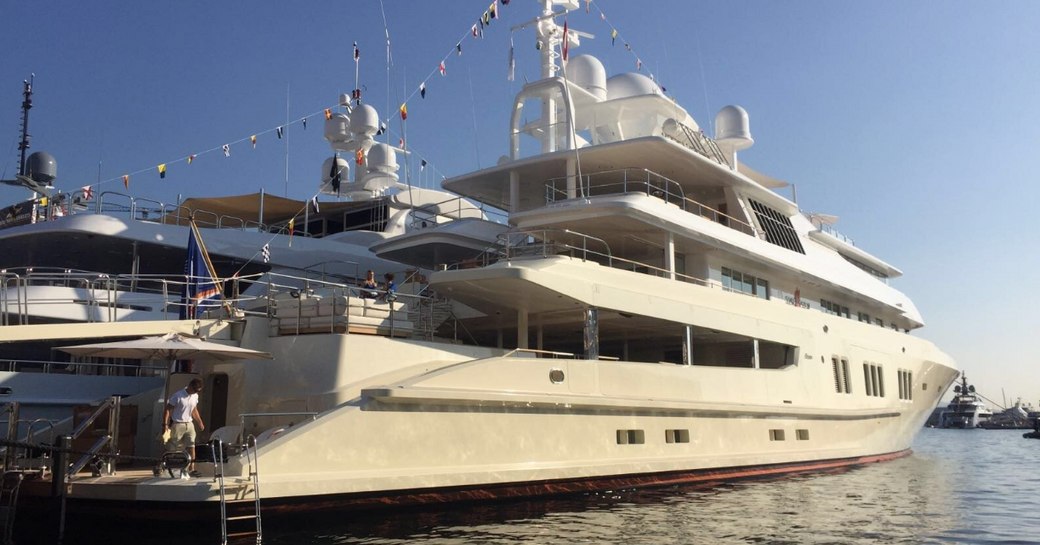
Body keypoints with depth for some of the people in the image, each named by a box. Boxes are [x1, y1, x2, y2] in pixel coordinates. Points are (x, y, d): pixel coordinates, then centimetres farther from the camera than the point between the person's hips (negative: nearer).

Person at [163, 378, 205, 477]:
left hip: (189, 424, 6)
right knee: (170, 448, 2)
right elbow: (167, 409, -14)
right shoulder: (178, 395, -16)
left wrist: (200, 422, 18)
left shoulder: (195, 396, 5)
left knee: (191, 446, -4)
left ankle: (191, 469, -3)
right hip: (177, 424, -5)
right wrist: (165, 424, -20)